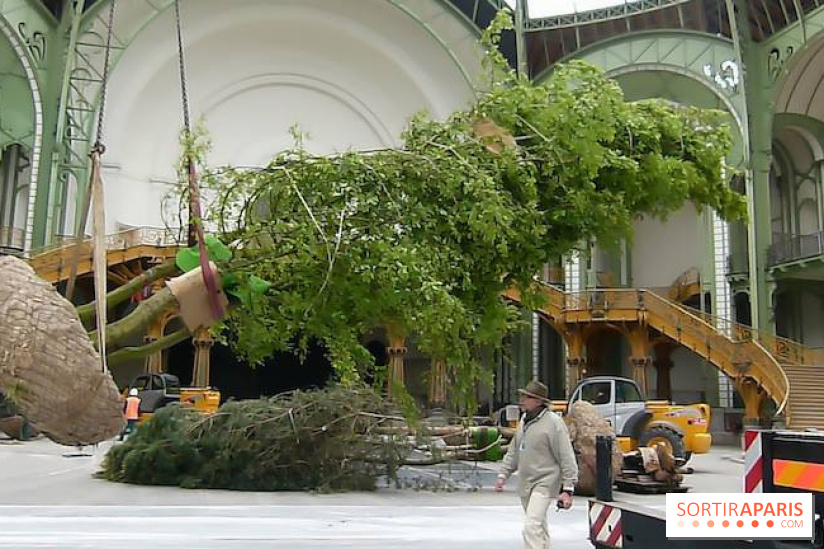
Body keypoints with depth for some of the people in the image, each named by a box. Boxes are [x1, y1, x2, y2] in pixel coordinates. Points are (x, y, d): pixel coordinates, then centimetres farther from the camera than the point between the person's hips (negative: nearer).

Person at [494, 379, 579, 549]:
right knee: (539, 527, 21)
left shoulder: (553, 422, -15)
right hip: (525, 484, 8)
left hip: (544, 483, -8)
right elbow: (514, 451, 18)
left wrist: (568, 489, -17)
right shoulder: (524, 420, 9)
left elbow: (567, 457, -15)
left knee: (532, 526, -19)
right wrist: (503, 474, 14)